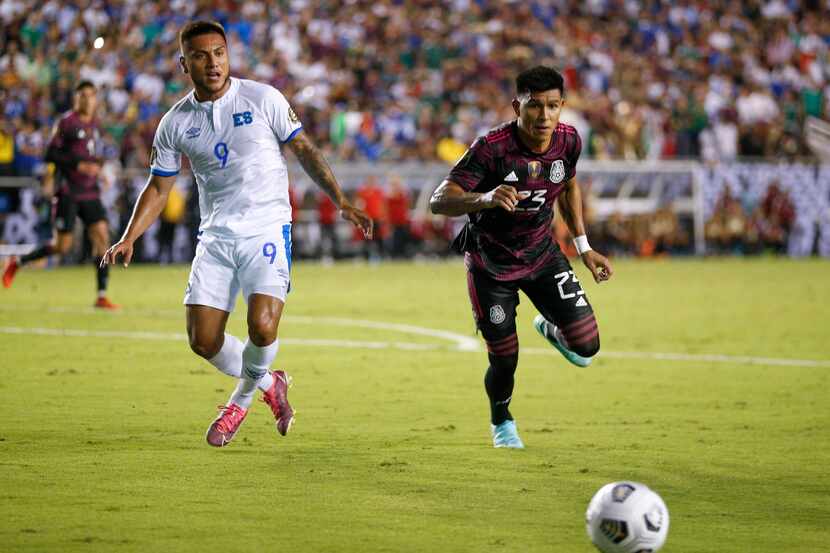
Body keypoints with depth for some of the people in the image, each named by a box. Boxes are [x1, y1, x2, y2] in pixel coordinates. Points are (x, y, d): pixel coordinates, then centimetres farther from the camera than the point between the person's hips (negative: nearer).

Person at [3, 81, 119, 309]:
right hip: (68, 193, -6)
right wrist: (78, 165, -20)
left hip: (90, 192, 6)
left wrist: (95, 166, 10)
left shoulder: (94, 124, 14)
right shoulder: (66, 122, -8)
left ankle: (102, 296, -6)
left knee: (101, 237, -7)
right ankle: (18, 262, 17)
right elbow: (50, 154, -13)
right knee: (63, 246, -6)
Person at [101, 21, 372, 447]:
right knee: (203, 340, -5)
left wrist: (341, 202, -3)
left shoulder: (263, 99, -4)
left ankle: (243, 397, 10)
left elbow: (304, 150, 4)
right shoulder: (175, 123, 4)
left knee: (262, 327, -22)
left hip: (267, 230, -3)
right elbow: (159, 187, 13)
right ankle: (267, 384, 24)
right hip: (215, 235, 3)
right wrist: (129, 239, 1)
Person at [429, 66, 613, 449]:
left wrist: (584, 247, 10)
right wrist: (486, 198, -53)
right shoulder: (492, 148, -29)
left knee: (586, 347, -7)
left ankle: (550, 328, 30)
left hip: (542, 255, 4)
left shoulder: (568, 141, -13)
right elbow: (438, 201, -34)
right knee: (505, 360, 1)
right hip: (491, 264, -4)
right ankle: (501, 422, 35)